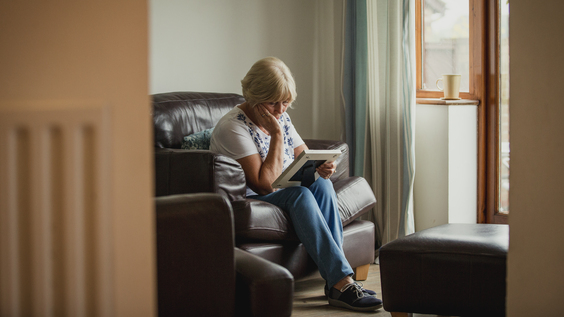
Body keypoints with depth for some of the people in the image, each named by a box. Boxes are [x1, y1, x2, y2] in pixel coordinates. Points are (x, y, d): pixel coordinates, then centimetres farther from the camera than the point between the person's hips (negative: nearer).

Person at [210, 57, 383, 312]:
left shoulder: (280, 117, 7)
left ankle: (335, 280, -27)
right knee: (299, 194, -33)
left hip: (285, 199, 7)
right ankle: (342, 284, -37)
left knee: (321, 183, -22)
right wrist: (276, 134, -22)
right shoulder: (232, 127, -18)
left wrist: (321, 165, -13)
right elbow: (264, 185, -24)